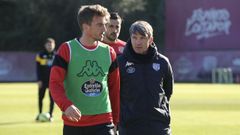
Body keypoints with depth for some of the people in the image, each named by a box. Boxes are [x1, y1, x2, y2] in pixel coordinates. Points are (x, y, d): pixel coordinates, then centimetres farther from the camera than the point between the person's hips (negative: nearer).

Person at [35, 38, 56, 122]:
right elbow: (38, 68, -1)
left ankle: (50, 115, 6)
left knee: (52, 98, -1)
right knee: (40, 97, 3)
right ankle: (40, 114, 16)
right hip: (43, 80, -1)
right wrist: (39, 80, -9)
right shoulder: (41, 55, 0)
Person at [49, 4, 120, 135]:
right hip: (73, 123, -2)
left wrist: (116, 120, 12)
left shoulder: (109, 52, 6)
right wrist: (66, 105, -28)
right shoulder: (67, 50, -5)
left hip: (103, 123, 2)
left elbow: (115, 87, 13)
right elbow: (55, 83, -10)